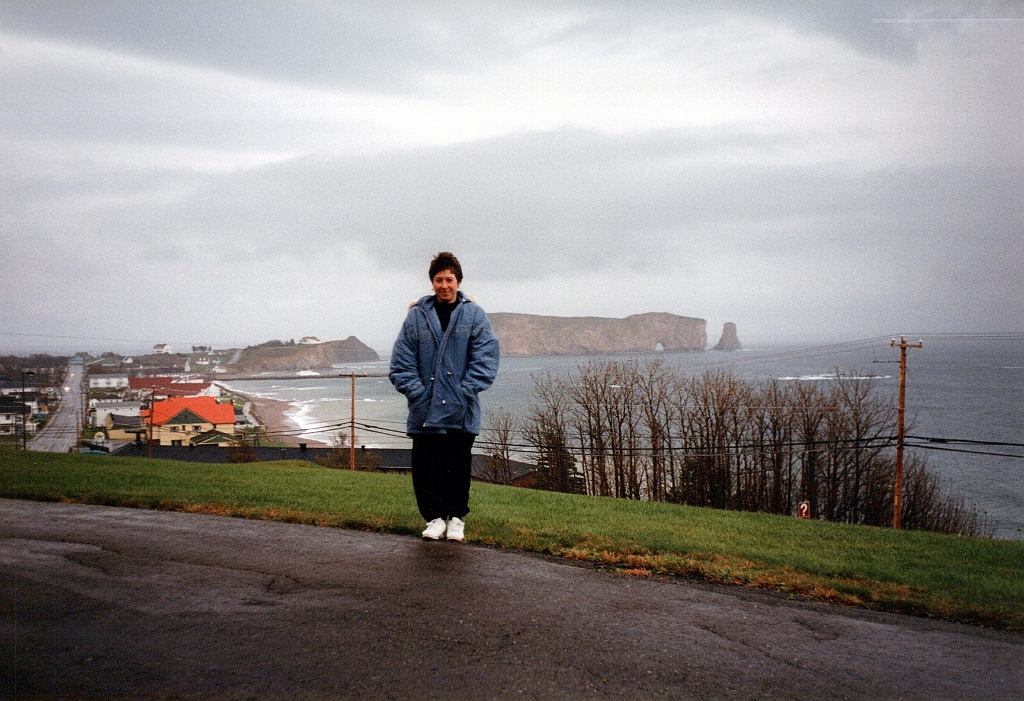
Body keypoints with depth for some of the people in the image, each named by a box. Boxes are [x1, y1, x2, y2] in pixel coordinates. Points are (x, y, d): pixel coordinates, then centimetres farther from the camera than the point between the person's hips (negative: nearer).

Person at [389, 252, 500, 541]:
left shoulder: (475, 316, 2)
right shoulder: (417, 316, 5)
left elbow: (485, 357, -3)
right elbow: (402, 359, 4)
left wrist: (465, 390, -11)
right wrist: (415, 390, -7)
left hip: (462, 411, -1)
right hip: (424, 410, 1)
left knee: (459, 467, 6)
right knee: (425, 467, 3)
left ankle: (456, 518, 20)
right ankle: (435, 518, 17)